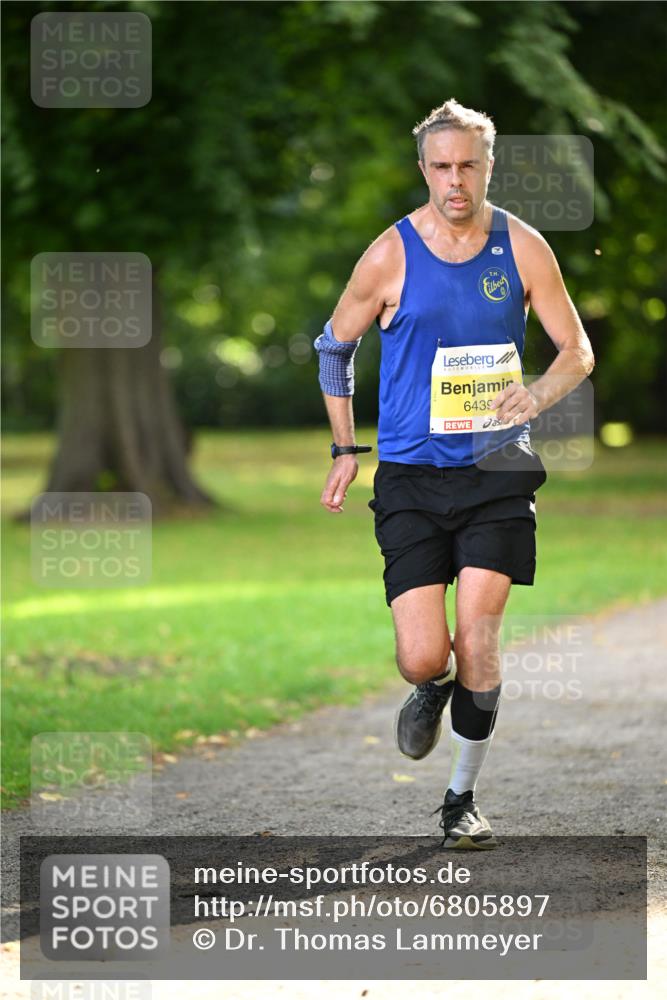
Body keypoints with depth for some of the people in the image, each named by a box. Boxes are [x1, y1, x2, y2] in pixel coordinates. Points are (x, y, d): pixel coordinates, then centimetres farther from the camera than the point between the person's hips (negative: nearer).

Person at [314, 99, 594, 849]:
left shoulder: (522, 248, -1)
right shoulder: (391, 256, -5)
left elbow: (577, 351, 5)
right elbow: (334, 345, 9)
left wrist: (539, 395, -16)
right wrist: (345, 451, 8)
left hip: (496, 470, 1)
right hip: (411, 477, -1)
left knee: (476, 640, -9)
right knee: (423, 658, -10)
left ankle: (462, 798, 10)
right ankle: (430, 693, 29)